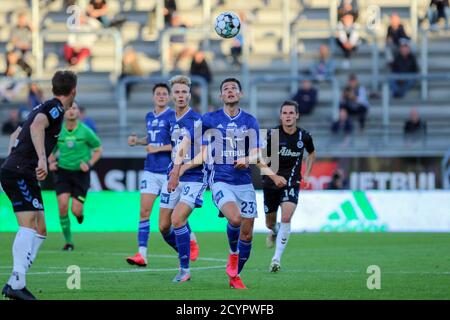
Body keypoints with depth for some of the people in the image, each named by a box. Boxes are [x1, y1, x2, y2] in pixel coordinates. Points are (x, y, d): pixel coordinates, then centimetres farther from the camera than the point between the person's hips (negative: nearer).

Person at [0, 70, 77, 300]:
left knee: (40, 230, 9)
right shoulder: (55, 108, -7)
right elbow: (36, 127, -28)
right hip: (21, 173, -10)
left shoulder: (45, 107, 22)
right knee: (29, 225, -19)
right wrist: (42, 159, -36)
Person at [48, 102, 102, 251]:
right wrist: (51, 163, -5)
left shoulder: (85, 131, -7)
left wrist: (89, 164, -9)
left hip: (80, 172, -2)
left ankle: (80, 213, 33)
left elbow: (98, 149, 5)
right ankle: (68, 241, 0)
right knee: (63, 206, -16)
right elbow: (51, 152, 16)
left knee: (76, 211, -8)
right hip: (62, 171, 2)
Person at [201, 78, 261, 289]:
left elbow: (255, 154, 3)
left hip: (244, 182, 3)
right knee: (235, 218, -29)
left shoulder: (250, 121, 6)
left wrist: (247, 160, -19)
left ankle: (235, 276, 22)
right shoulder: (209, 119, 1)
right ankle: (233, 253, 1)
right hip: (220, 181, -3)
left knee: (247, 234, 4)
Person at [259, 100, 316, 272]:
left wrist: (306, 175, 9)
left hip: (291, 182, 0)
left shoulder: (304, 136, -4)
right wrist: (274, 177, -23)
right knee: (270, 223, 12)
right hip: (271, 182, 0)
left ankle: (276, 259, -19)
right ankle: (274, 232, 51)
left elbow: (312, 153, 19)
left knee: (286, 218, -21)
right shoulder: (272, 134, -12)